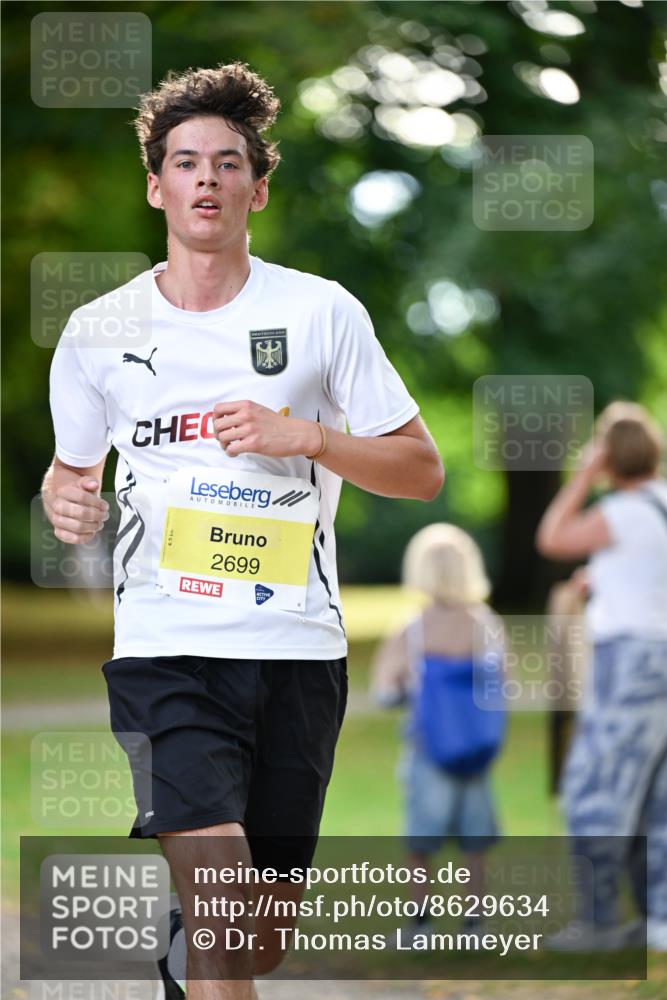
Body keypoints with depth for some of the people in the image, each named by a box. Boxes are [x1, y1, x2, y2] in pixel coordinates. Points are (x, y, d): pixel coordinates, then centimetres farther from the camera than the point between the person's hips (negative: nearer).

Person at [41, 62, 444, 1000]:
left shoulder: (323, 313, 3)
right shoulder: (98, 331, 6)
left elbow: (422, 468, 5)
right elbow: (69, 468, 20)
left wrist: (304, 436, -11)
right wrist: (66, 502, -4)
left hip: (300, 648, 1)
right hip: (165, 648, -1)